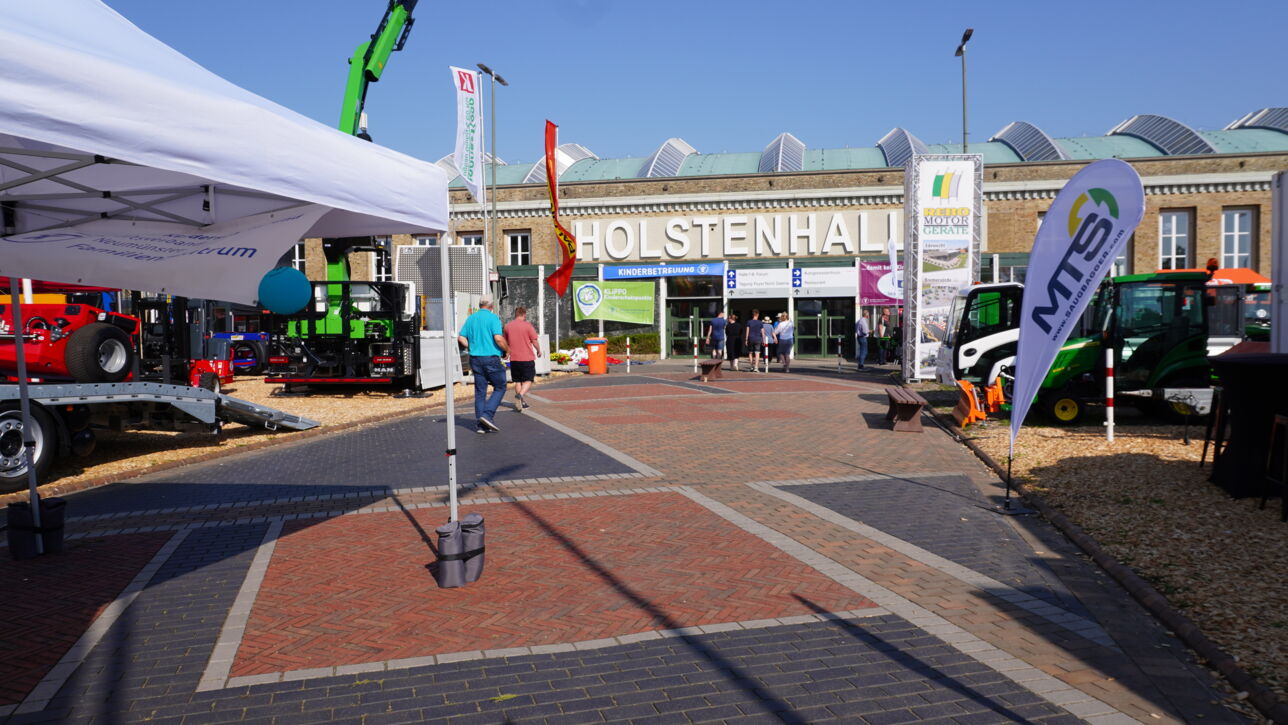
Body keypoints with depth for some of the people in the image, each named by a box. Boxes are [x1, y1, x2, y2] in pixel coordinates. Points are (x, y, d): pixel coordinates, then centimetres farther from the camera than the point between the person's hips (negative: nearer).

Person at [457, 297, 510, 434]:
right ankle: (487, 414, -10)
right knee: (500, 388, 6)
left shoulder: (471, 318, 10)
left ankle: (482, 425, 9)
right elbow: (498, 339, -18)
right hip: (491, 358, -6)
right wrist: (507, 349, -1)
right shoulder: (493, 317, -7)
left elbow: (461, 338, 6)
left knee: (480, 391, 8)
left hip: (475, 359, 6)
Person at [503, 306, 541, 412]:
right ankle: (520, 395, -22)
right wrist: (539, 351, 10)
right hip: (527, 358, -4)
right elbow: (534, 341, -8)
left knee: (517, 381, 14)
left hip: (514, 359, 4)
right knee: (528, 380, 3)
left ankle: (522, 402, 16)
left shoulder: (508, 326, 4)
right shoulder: (528, 325, -9)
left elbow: (506, 342, 14)